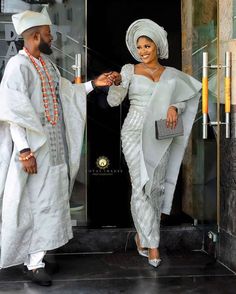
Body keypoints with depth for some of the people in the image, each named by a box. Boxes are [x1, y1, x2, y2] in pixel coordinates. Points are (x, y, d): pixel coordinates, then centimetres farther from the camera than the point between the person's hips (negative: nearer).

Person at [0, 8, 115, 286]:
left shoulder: (47, 64, 12)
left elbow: (65, 92, 25)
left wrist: (93, 84, 18)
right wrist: (24, 151, -23)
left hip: (54, 147, 8)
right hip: (34, 148, -8)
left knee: (48, 201, 12)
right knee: (35, 203, -2)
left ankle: (35, 258, 24)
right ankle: (34, 261, 9)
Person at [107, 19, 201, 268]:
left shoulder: (171, 74, 8)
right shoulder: (130, 70, 1)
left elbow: (183, 101, 9)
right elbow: (113, 101, -6)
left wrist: (175, 108, -14)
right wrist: (116, 84, -26)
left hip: (159, 137, 3)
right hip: (135, 133, -3)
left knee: (157, 186, 7)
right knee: (142, 186, -10)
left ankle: (142, 234, 26)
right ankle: (152, 245, -4)